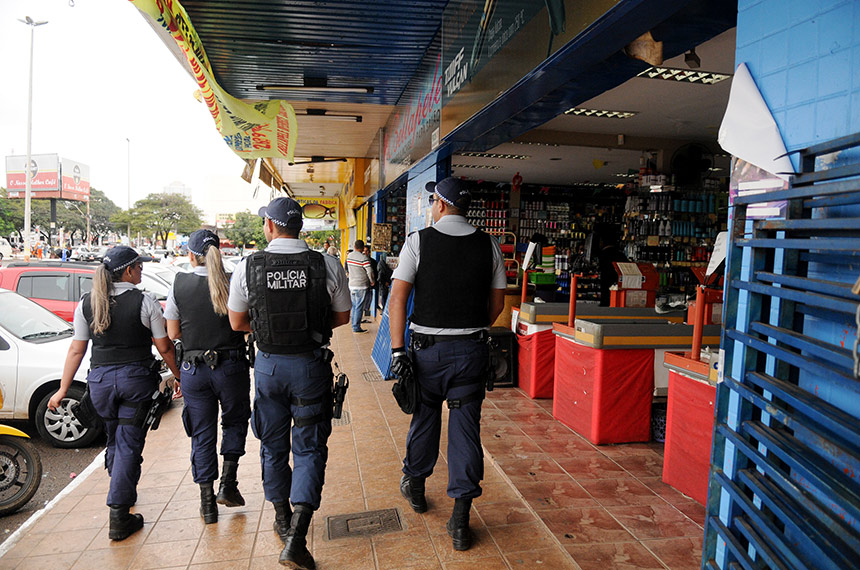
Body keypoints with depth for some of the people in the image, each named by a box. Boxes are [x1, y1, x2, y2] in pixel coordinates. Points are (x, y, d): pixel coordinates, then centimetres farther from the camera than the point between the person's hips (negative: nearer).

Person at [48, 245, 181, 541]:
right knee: (128, 444, 1)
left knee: (114, 439, 22)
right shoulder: (144, 303, -8)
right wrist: (179, 376, 7)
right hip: (136, 378, -4)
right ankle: (119, 517, 2)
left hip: (100, 379, 4)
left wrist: (63, 389, 12)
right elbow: (164, 347, -5)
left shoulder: (86, 304, 2)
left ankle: (122, 492, 42)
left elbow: (76, 350, 5)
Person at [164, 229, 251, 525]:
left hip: (193, 370, 1)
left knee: (202, 434, 11)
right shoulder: (232, 283, -8)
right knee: (235, 422, 21)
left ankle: (207, 502, 17)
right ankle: (228, 484, 14)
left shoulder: (179, 285, -3)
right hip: (231, 365, -1)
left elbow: (173, 333, 0)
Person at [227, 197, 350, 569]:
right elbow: (342, 316, 2)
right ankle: (296, 537, -1)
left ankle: (282, 520, 37)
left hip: (268, 364, 2)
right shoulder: (327, 265, -9)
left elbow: (237, 323, 3)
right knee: (309, 448, 8)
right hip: (312, 365, -1)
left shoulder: (247, 267, -7)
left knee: (273, 445, 20)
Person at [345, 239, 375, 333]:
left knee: (354, 306, 16)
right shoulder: (363, 258, -16)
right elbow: (369, 271, -17)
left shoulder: (349, 256, 4)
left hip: (351, 285, 7)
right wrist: (372, 281, -2)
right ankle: (356, 328, 1)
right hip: (361, 286, -6)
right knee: (359, 307, -2)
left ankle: (354, 325, 22)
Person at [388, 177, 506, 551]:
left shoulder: (418, 241, -5)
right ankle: (460, 520, 11)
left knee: (424, 417, 18)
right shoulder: (489, 246, 3)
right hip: (472, 350, 1)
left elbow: (398, 298, -12)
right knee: (466, 428, 6)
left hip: (428, 348, -1)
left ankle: (415, 486, 41)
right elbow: (497, 303, 9)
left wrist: (397, 349, -9)